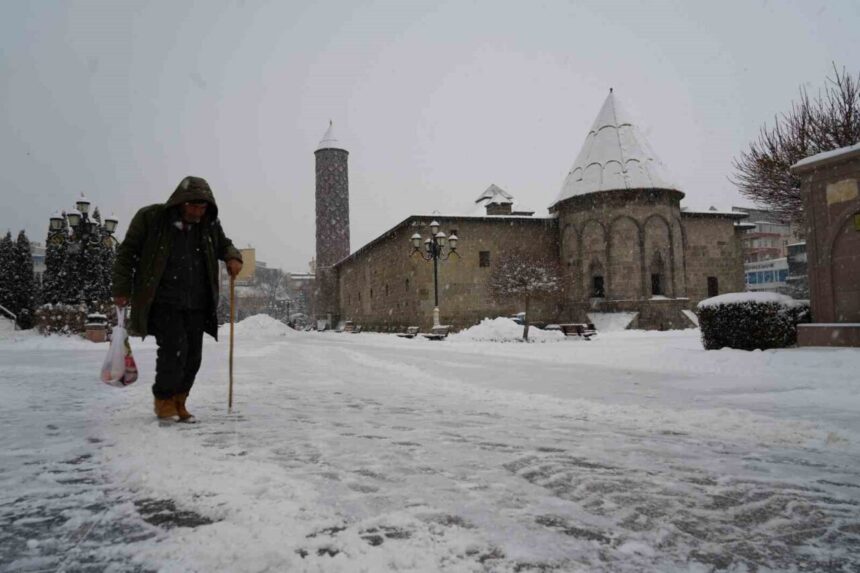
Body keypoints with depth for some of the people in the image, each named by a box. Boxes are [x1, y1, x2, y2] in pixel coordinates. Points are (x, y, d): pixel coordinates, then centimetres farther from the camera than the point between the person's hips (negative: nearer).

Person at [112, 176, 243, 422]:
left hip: (196, 304, 5)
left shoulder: (209, 224, 6)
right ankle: (164, 400, 10)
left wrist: (233, 257, -1)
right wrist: (122, 289, -2)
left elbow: (223, 244, 23)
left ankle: (178, 402, 24)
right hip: (162, 301, -4)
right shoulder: (150, 217, -6)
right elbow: (127, 252, 1)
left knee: (193, 356, 4)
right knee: (174, 349, -14)